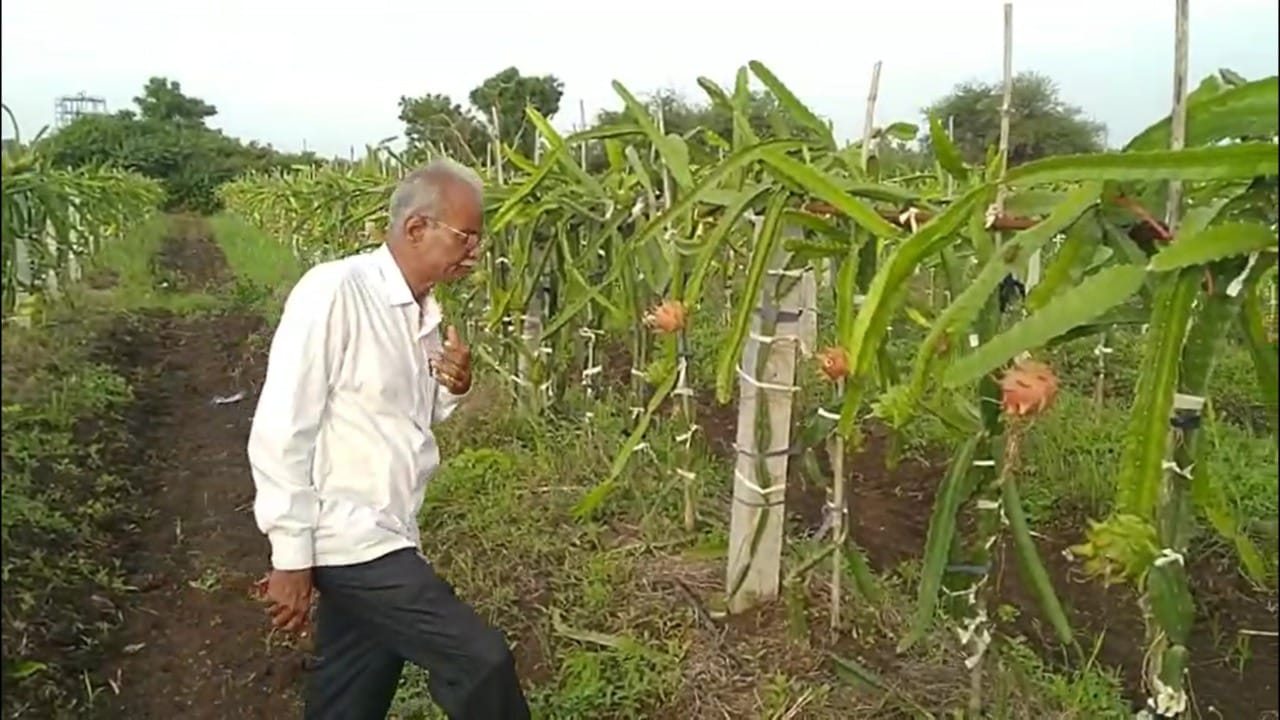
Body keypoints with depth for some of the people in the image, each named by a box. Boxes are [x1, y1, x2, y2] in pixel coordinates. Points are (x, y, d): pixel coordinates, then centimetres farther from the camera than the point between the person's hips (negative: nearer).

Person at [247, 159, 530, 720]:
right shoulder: (333, 292, -17)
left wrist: (453, 389, -4)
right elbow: (280, 430, -17)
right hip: (347, 541, -8)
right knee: (480, 662, -7)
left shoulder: (425, 314, 7)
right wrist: (291, 556, -15)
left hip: (385, 538, 8)